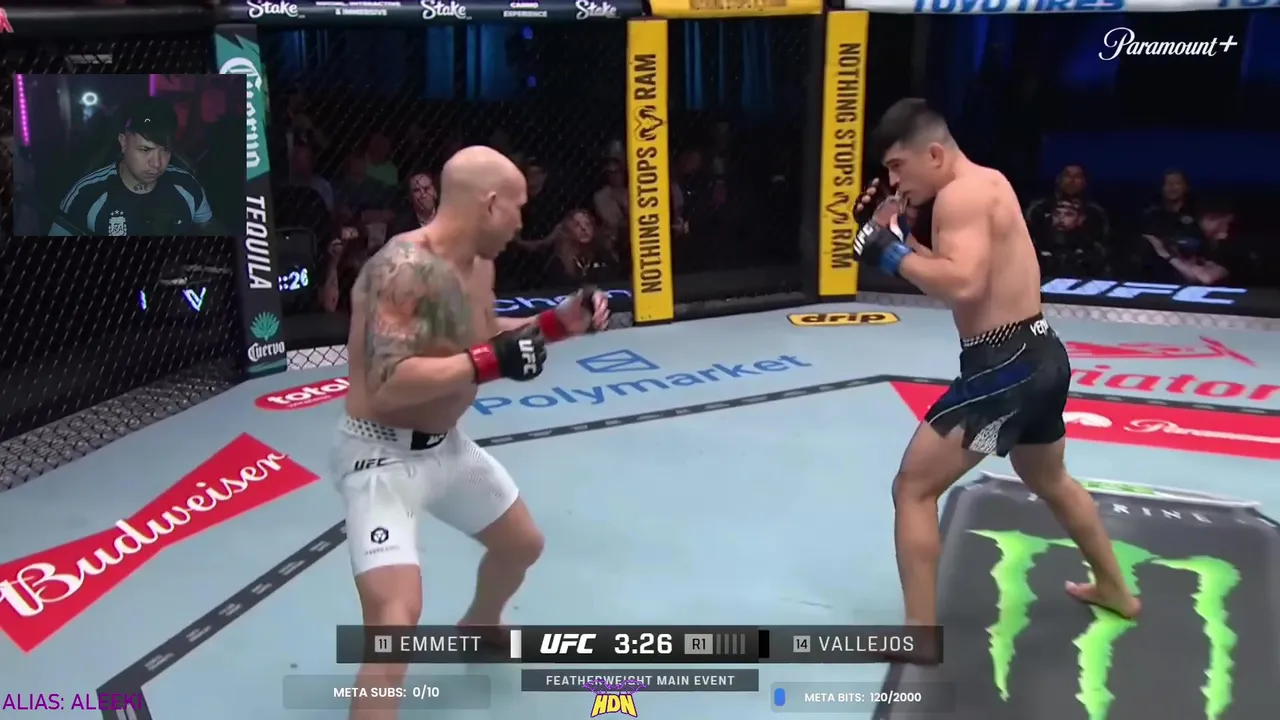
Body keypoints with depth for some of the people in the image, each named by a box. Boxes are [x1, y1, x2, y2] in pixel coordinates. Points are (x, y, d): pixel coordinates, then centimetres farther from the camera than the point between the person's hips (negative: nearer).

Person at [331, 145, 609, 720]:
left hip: (446, 445, 10)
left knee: (522, 544, 26)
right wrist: (490, 362, -31)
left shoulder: (478, 265, 2)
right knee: (397, 613, -22)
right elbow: (387, 383, -35)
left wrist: (558, 322, 6)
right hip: (383, 454, -9)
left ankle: (479, 632, 56)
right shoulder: (403, 269, -27)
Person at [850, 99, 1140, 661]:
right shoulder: (987, 183, 14)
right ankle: (1115, 590, 50)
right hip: (1040, 355, 11)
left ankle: (920, 639, 2)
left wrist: (891, 254, -21)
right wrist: (899, 238, 6)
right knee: (1050, 482, 32)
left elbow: (963, 285, -31)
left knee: (913, 489, -4)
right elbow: (961, 272, 17)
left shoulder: (961, 194, -16)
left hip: (1003, 367, -11)